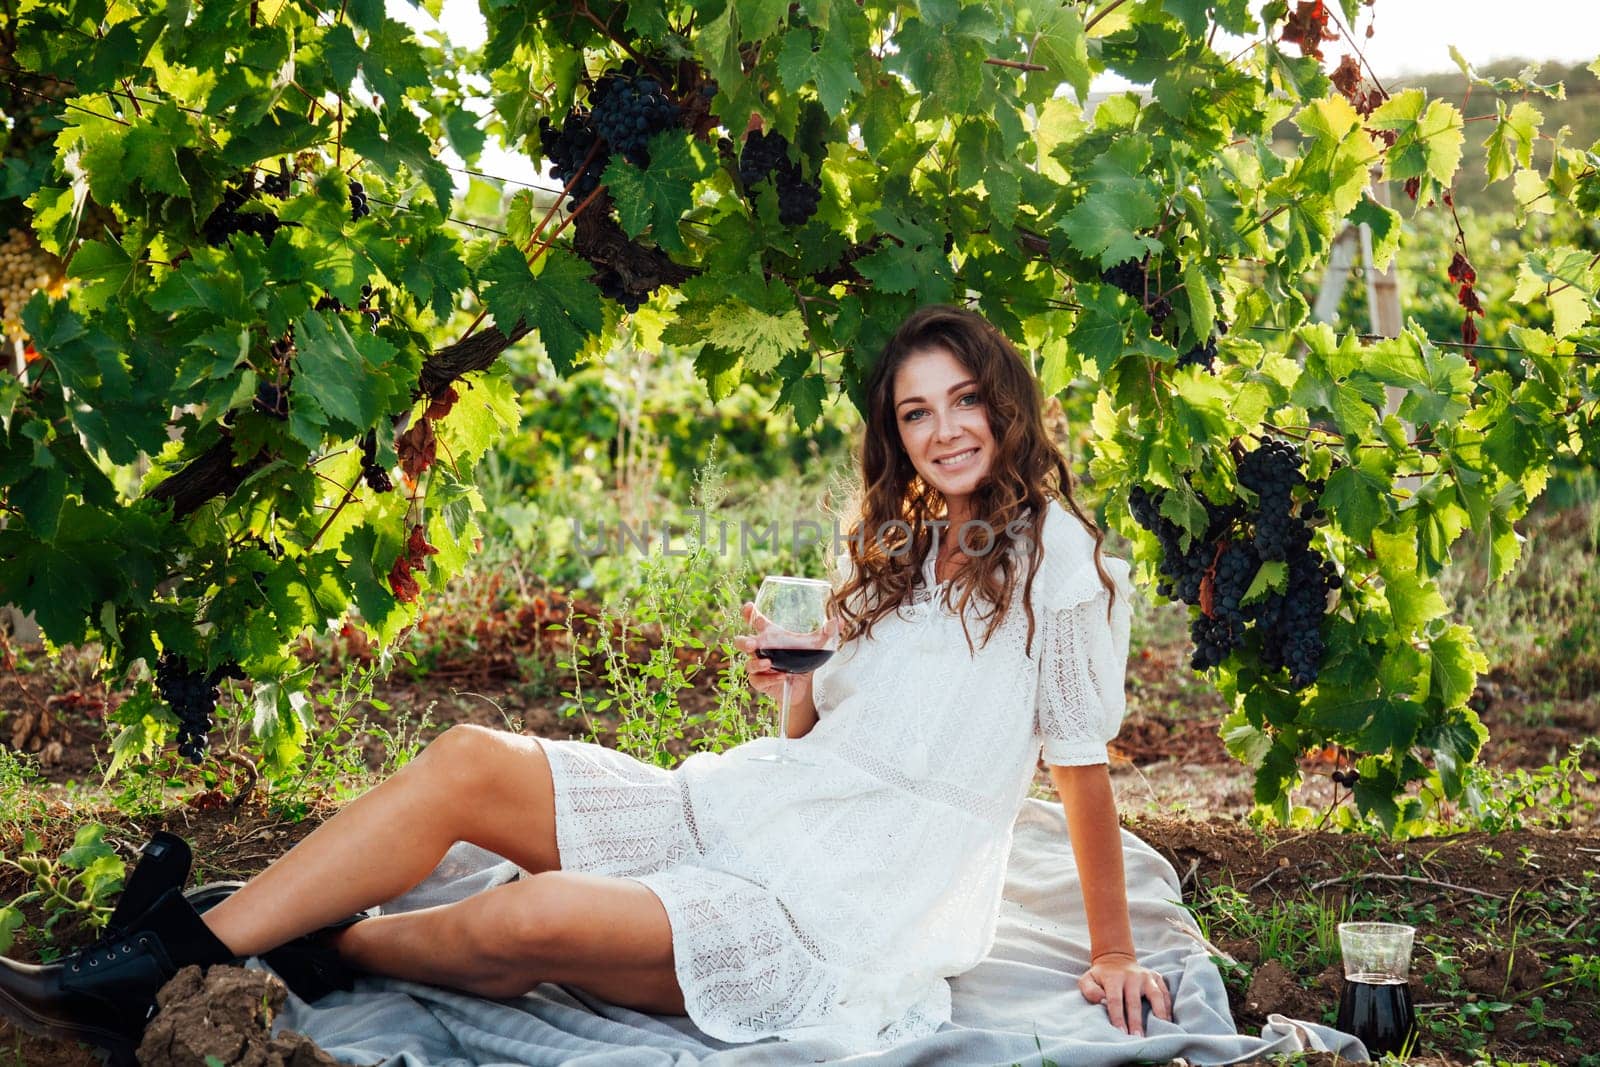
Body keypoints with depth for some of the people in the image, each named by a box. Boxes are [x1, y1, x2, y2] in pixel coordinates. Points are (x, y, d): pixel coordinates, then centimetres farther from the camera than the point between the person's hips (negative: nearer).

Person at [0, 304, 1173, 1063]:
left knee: (530, 922, -29)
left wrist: (1115, 954, -1)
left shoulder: (1055, 557, -6)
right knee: (470, 759, -14)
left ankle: (323, 950, 3)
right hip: (747, 809, 7)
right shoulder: (894, 548, 17)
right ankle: (143, 962, -13)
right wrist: (786, 677, -6)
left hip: (849, 912, -7)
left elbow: (1084, 765, -4)